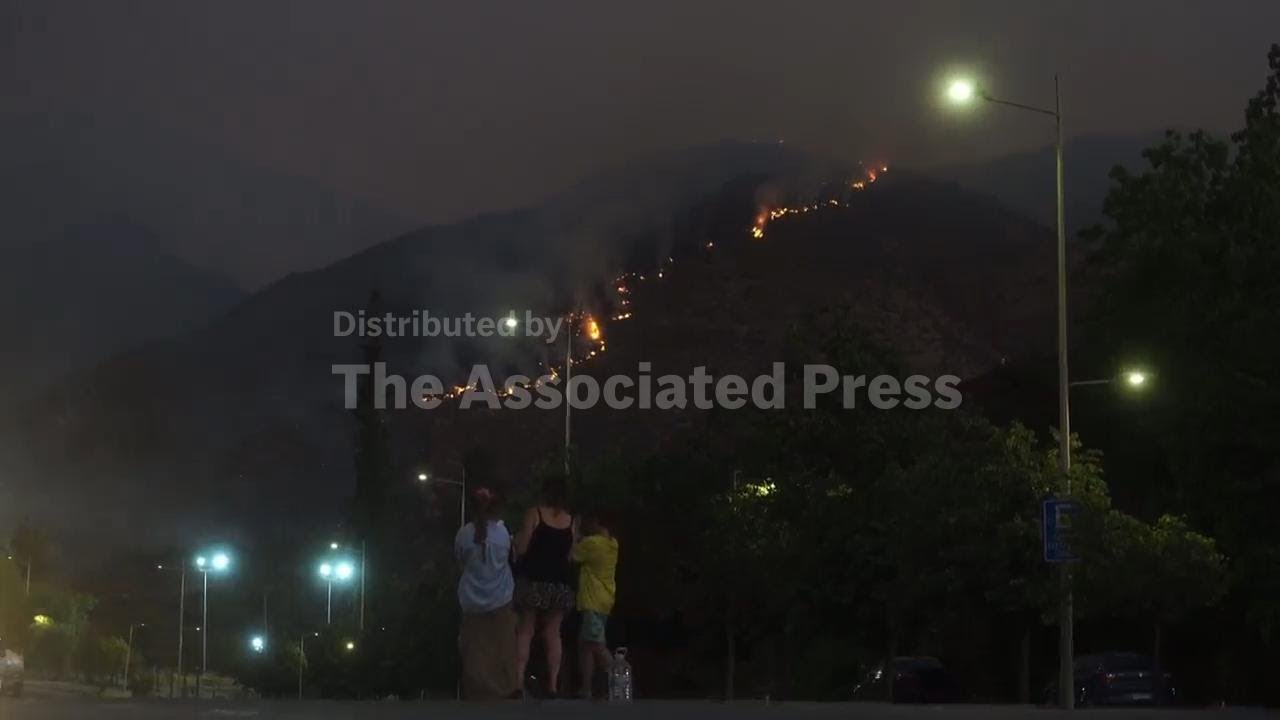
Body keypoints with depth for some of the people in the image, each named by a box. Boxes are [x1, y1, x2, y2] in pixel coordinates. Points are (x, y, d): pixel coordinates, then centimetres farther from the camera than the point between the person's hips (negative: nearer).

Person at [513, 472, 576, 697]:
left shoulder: (534, 513, -5)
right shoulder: (571, 520, 6)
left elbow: (521, 549, -8)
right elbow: (571, 554, 7)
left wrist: (518, 537, 13)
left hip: (533, 579, -3)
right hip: (561, 582, 3)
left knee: (524, 631, 0)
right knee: (553, 633, 7)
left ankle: (518, 681, -10)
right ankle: (553, 684, 1)